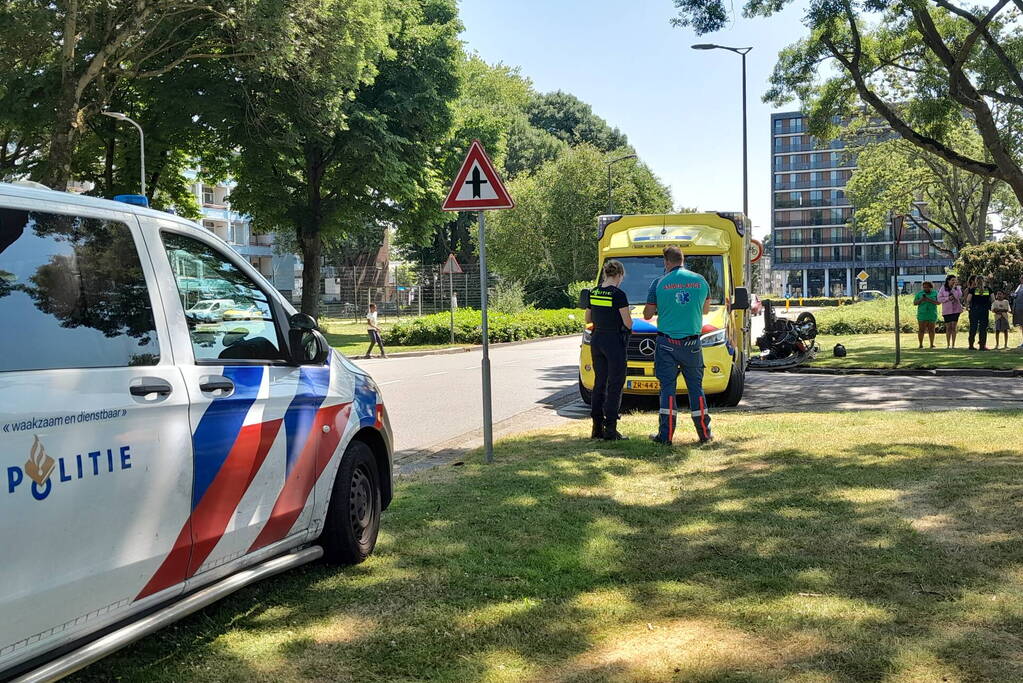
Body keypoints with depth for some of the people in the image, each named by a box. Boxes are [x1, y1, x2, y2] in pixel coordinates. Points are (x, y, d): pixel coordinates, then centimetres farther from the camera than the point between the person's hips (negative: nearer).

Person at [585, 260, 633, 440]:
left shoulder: (593, 293, 5)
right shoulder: (618, 295, -14)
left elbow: (588, 319, 15)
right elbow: (628, 324, -13)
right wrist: (627, 314, 8)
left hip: (596, 339, 6)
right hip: (614, 341, -6)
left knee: (599, 383, 13)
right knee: (615, 385, 0)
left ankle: (597, 428, 15)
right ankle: (610, 430, -2)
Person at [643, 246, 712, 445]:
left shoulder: (659, 283, -4)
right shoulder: (700, 280, 3)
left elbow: (647, 314, 2)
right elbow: (705, 310, 17)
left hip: (667, 343, -2)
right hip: (692, 343, 2)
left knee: (667, 387, 2)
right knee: (696, 387, 10)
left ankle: (666, 434, 0)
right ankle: (705, 433, 14)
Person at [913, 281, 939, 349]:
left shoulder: (935, 293, 6)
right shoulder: (919, 293, 6)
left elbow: (938, 302, -4)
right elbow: (914, 303, 4)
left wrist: (930, 300, -18)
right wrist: (920, 300, -14)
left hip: (932, 315, 1)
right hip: (922, 315, -1)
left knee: (931, 330, 3)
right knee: (921, 330, -4)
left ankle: (932, 344, 9)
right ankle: (921, 345, 0)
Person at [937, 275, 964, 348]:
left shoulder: (958, 288, 4)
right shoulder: (943, 288, 3)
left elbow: (958, 296, -12)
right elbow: (939, 298, -1)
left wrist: (954, 288, -13)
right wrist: (948, 298, -14)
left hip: (955, 309, 0)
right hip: (946, 310, 0)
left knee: (954, 327, -4)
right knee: (948, 327, 3)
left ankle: (953, 344, 0)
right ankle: (948, 344, 12)